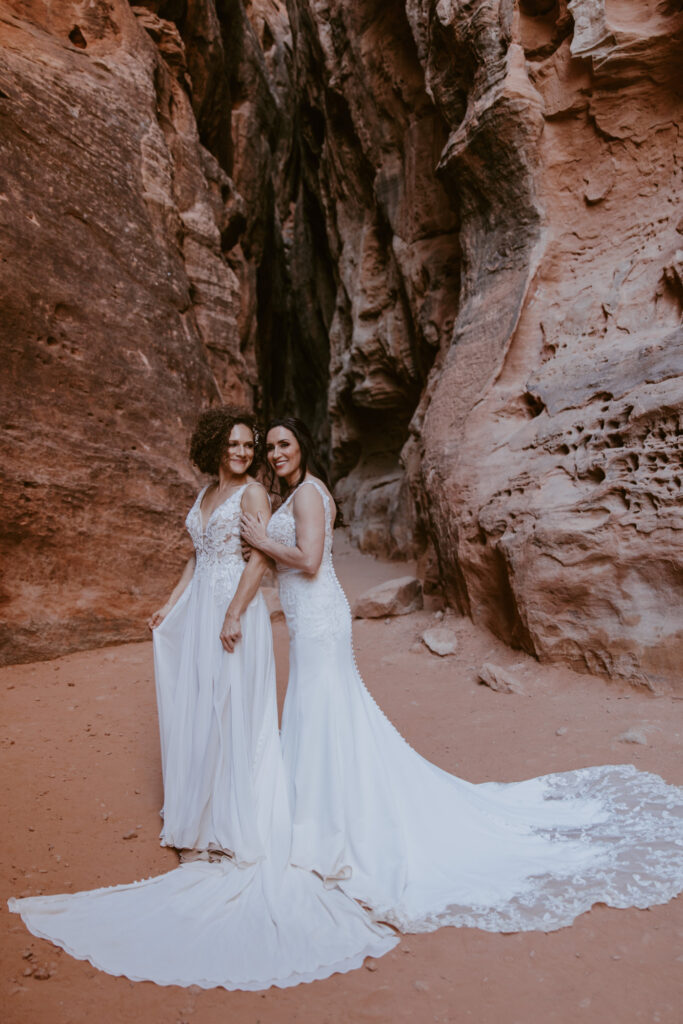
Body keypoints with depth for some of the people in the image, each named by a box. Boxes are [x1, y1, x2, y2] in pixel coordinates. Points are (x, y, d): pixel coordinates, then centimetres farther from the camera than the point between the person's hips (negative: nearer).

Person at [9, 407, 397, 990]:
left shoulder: (253, 493, -6)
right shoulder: (205, 495, 16)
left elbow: (260, 557, -15)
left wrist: (234, 614, -23)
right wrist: (170, 606, 16)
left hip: (236, 613, -7)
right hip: (197, 613, 7)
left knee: (232, 713, -1)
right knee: (195, 710, 11)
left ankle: (235, 823, 11)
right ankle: (202, 813, 25)